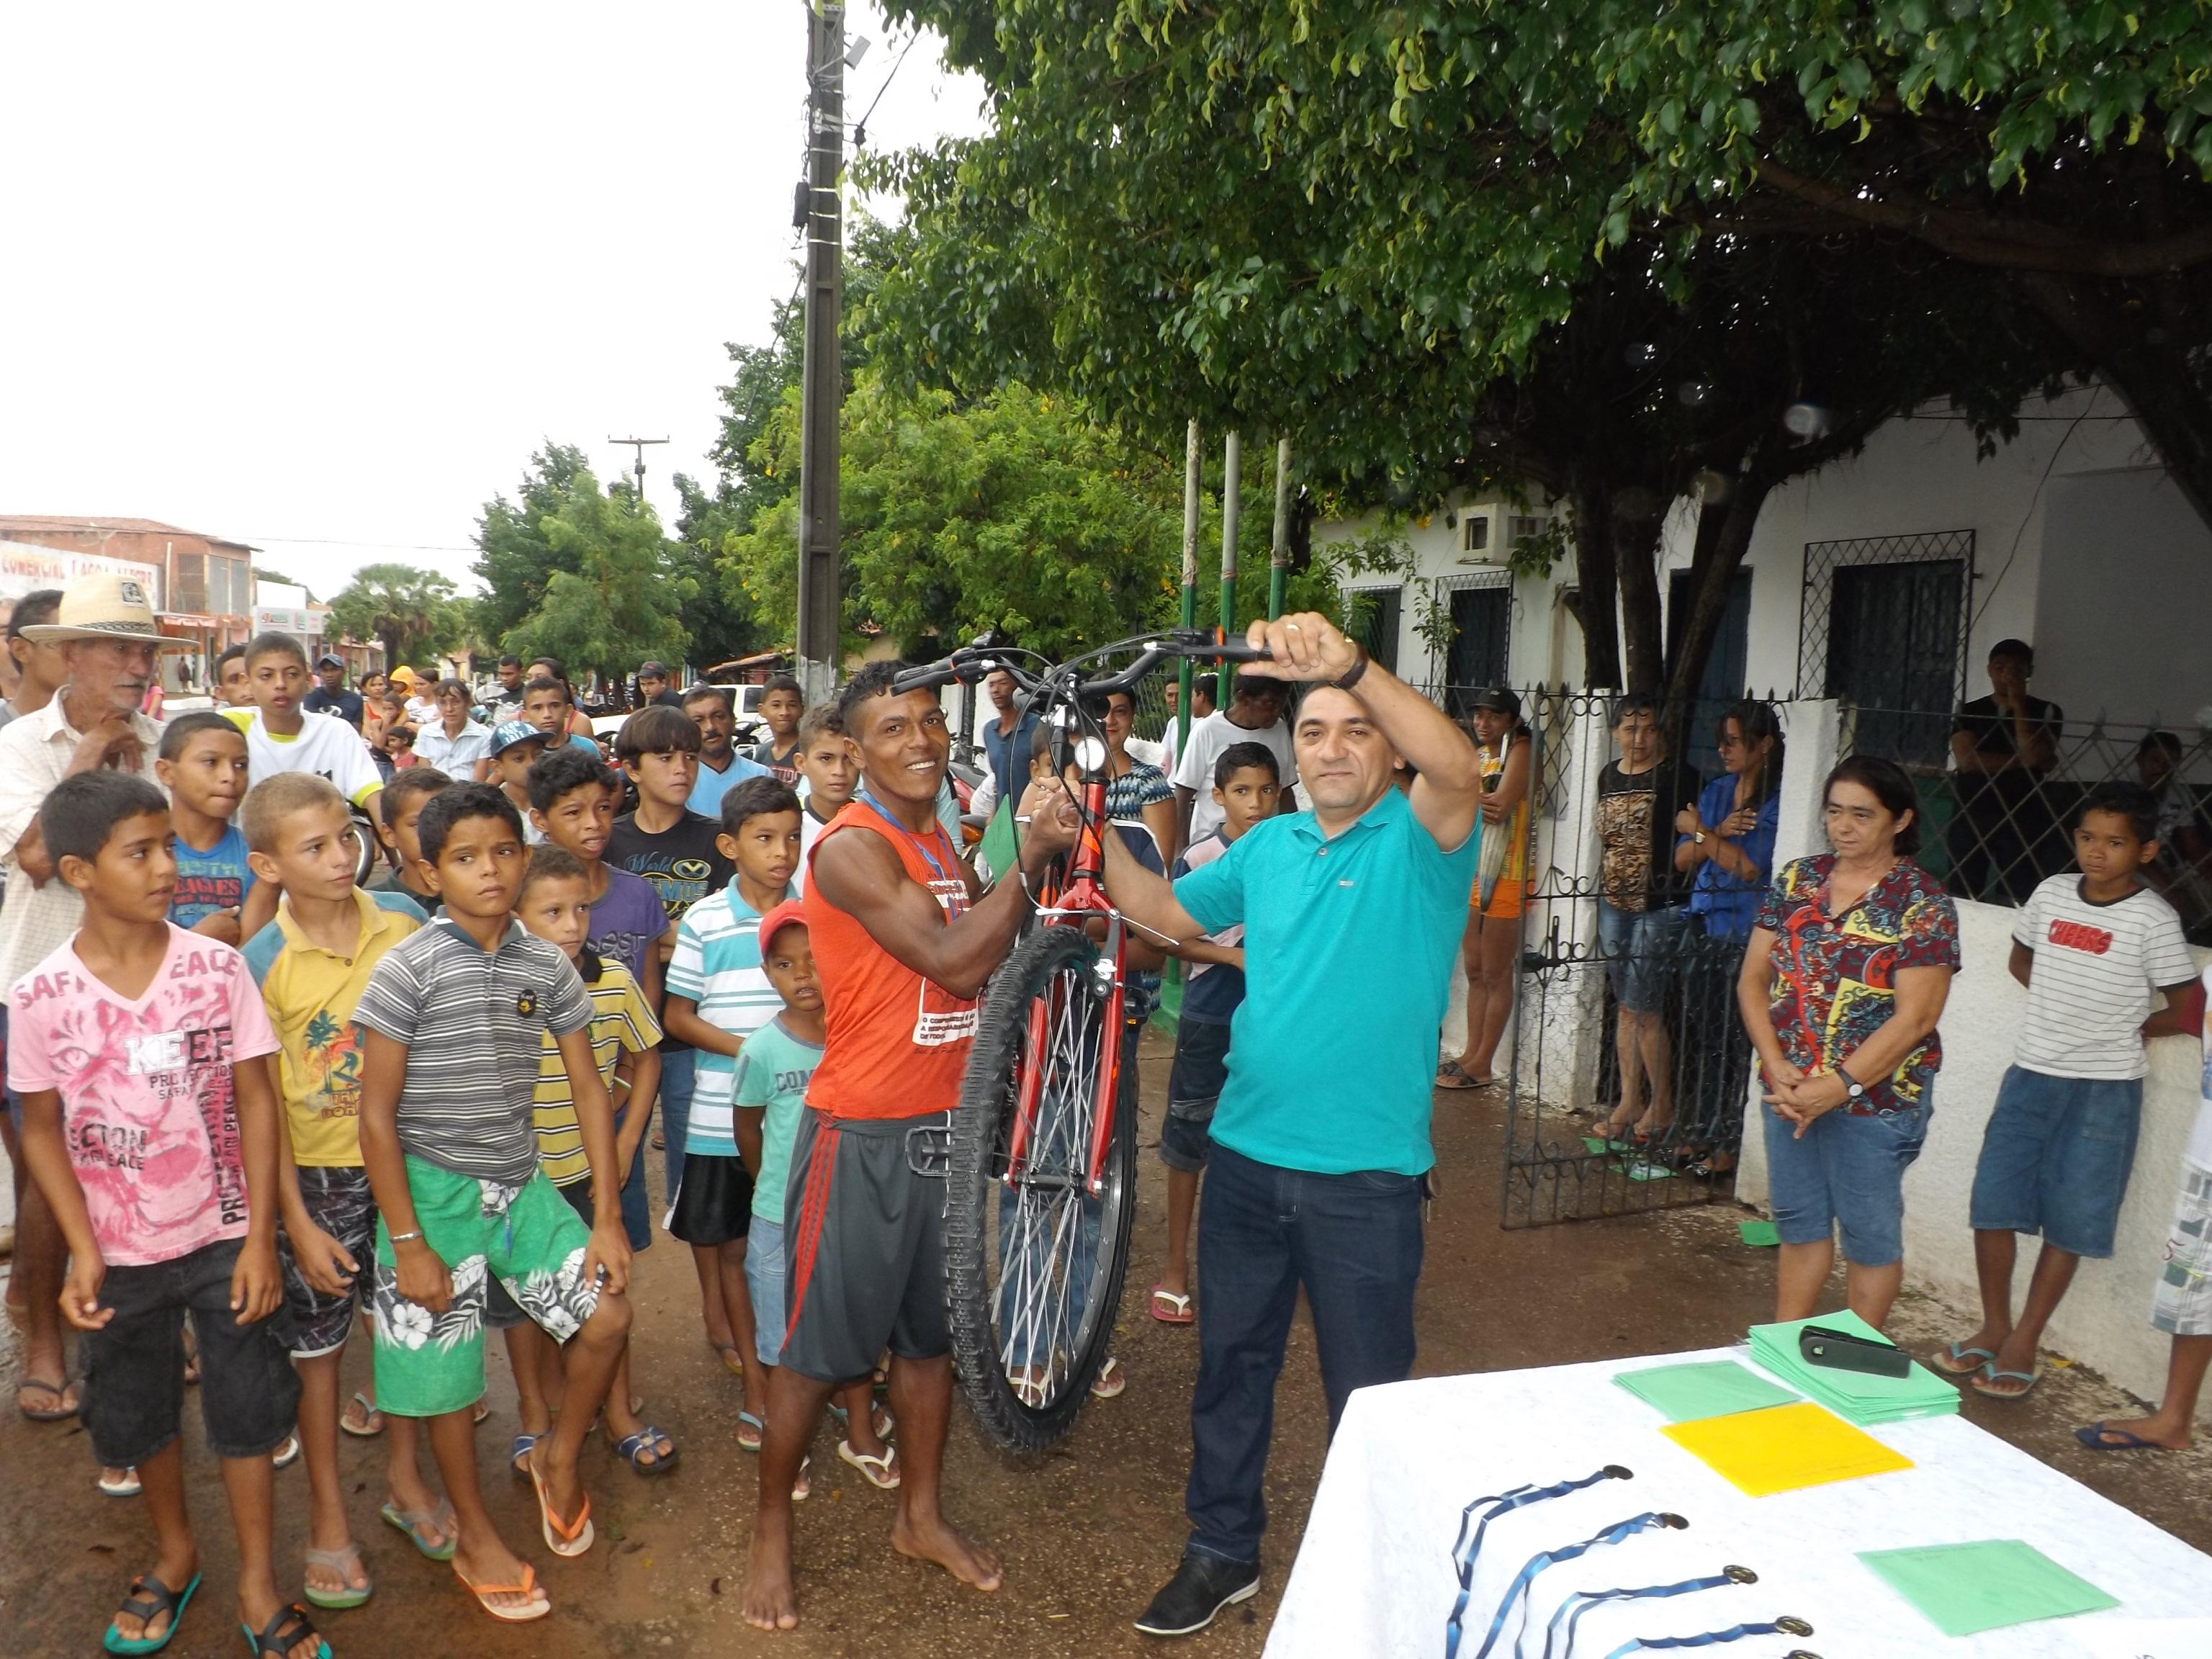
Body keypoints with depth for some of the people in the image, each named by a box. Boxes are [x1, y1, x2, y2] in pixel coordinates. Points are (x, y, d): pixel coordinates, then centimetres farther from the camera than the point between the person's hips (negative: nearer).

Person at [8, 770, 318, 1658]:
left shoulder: (218, 968, -12)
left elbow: (255, 1102, -8)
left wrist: (261, 1238, -10)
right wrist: (82, 1252, -8)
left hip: (224, 1239, -1)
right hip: (122, 1251, 1)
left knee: (245, 1412, 8)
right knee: (138, 1415, 18)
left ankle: (258, 1581, 27)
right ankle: (175, 1553, 43)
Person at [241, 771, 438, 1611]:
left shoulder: (403, 917, -8)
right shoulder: (260, 964, -14)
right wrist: (297, 1222, -11)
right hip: (317, 1173, -2)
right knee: (318, 1340, 12)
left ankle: (404, 1477, 37)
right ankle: (328, 1511, 31)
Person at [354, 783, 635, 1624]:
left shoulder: (548, 966, -1)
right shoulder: (406, 970, -13)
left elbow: (588, 1089, 2)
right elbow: (377, 1114, -11)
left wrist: (607, 1217, -2)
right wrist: (406, 1243, -13)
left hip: (521, 1182, 4)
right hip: (434, 1188, -4)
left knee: (606, 1316, -2)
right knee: (449, 1369, 8)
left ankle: (558, 1456, 28)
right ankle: (474, 1534, 32)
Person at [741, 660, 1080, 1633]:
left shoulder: (940, 841, 10)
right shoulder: (853, 847, -17)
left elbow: (983, 966, 8)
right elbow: (953, 960, -25)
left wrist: (1036, 860, -2)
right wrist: (1028, 857, -20)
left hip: (946, 1119, 8)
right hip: (864, 1129, -7)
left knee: (932, 1328, 18)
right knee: (819, 1343, 5)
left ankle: (921, 1517, 35)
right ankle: (772, 1530, 25)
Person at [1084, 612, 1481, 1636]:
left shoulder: (1421, 841, -9)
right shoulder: (1268, 845, 8)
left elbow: (1456, 768, -31)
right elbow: (1166, 913, 14)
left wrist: (1351, 665, -44)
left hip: (1365, 1174, -5)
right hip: (1246, 1155, 5)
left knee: (1367, 1394, 11)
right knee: (1230, 1363, 19)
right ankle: (1222, 1551, 38)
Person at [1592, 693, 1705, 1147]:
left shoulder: (1678, 776, -8)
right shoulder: (1609, 775, 10)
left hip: (1661, 906, -6)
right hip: (1615, 904, 6)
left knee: (1645, 1009, -5)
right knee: (1625, 1006, 12)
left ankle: (1662, 1106, 11)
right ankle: (1629, 1101, 21)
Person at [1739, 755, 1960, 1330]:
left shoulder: (1922, 903, -11)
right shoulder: (1797, 879, 3)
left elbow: (1914, 1019, -16)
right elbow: (1753, 981, 2)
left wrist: (1840, 1086, -19)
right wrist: (1777, 1069, -10)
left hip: (1875, 1096, -4)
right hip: (1789, 1089, 5)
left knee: (1869, 1233, 9)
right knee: (1798, 1222, 16)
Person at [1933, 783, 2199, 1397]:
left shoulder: (2152, 920, -9)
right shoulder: (2052, 893, 4)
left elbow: (2189, 1013, -4)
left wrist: (2123, 1030, 3)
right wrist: (2068, 1010, 10)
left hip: (2104, 1088, -4)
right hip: (2030, 1074, 4)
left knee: (2068, 1221, 4)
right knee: (1992, 1203, 5)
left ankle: (2024, 1341, 17)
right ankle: (1994, 1327, 22)